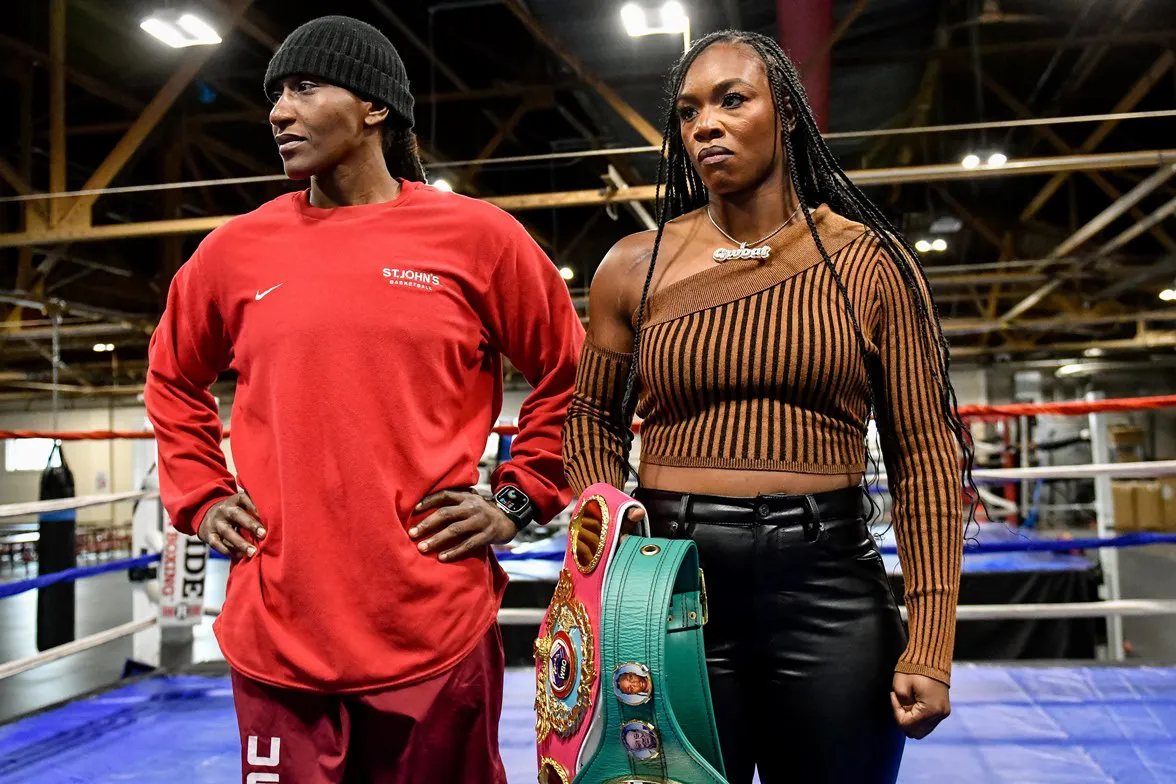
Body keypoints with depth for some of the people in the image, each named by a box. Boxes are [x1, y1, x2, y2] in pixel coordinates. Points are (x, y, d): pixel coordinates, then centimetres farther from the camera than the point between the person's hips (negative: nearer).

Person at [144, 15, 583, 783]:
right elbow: (173, 379, 23)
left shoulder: (476, 236, -1)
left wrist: (517, 501, 2)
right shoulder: (237, 249, 6)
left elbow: (570, 374, 8)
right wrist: (201, 499, 13)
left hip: (437, 632, -2)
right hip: (275, 634, 2)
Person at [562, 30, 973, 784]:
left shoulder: (870, 261, 0)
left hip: (830, 588, 0)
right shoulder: (635, 268, 3)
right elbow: (593, 419, 14)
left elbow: (925, 455, 0)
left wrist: (929, 645, -5)